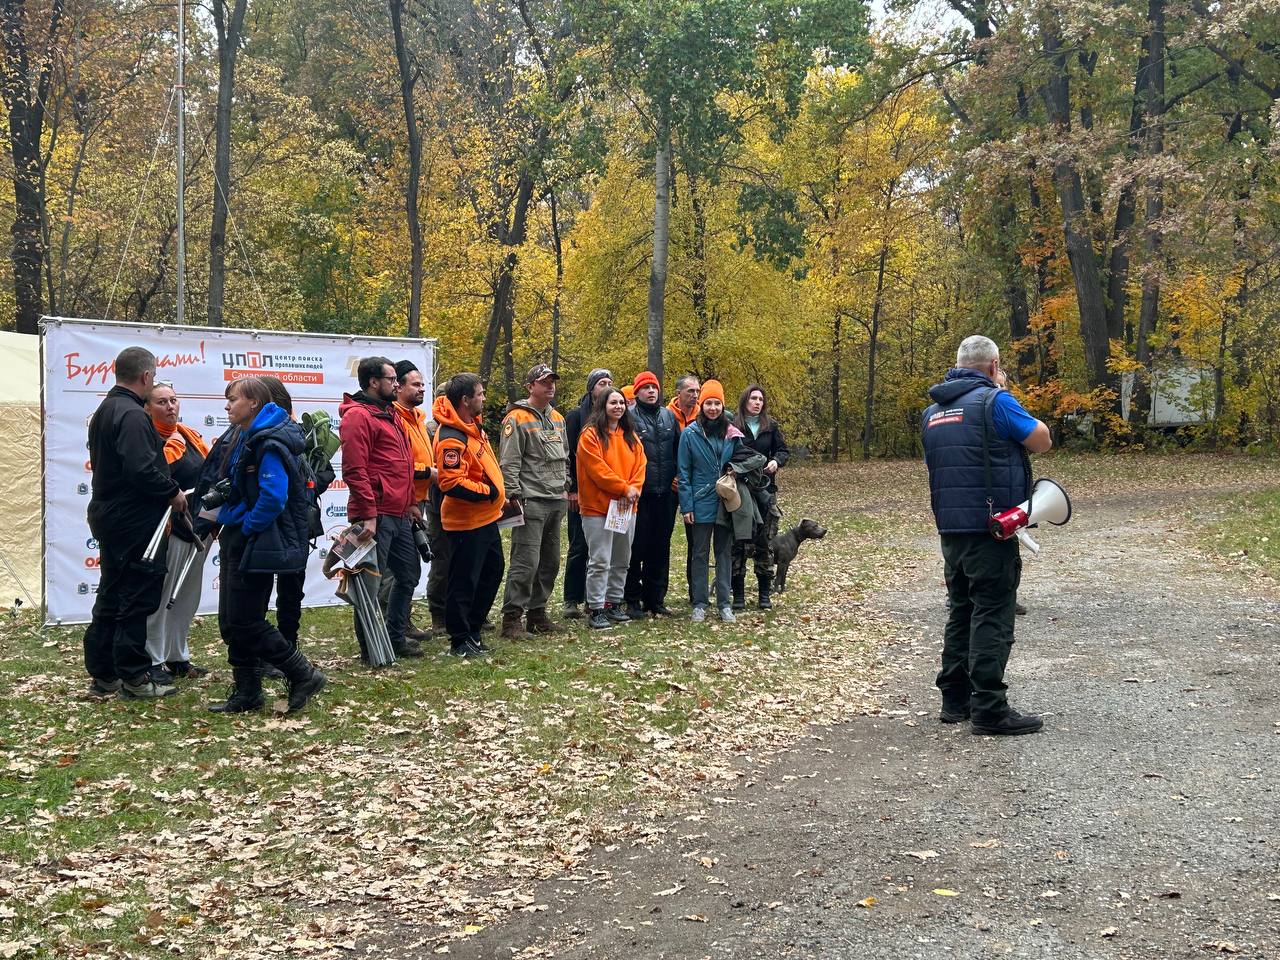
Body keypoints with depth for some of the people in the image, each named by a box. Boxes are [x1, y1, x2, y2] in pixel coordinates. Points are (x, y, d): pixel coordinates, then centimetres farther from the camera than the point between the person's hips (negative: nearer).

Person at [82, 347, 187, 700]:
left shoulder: (105, 410, 14)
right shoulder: (132, 415, -19)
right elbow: (141, 469, -29)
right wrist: (173, 491, -14)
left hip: (108, 516, 10)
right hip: (134, 522, -10)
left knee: (111, 597, 15)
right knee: (138, 598, -3)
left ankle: (103, 674, 20)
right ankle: (133, 677, 2)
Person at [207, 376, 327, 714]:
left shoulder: (269, 443, -18)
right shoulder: (243, 439, 13)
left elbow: (273, 497, -26)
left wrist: (245, 527, -17)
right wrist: (226, 519, 9)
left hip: (256, 544, -10)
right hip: (236, 541, 10)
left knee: (244, 622, -7)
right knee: (231, 622, 11)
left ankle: (304, 675, 3)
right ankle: (246, 694, 19)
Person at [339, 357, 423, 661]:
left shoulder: (388, 414, 19)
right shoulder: (358, 416, -12)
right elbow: (355, 470, -19)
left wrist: (410, 503, 19)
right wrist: (368, 515, -22)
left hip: (399, 515, 10)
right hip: (376, 517, -10)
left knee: (408, 574, 17)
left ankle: (395, 637, 28)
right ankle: (370, 648, 7)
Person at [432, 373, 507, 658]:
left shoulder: (474, 426, 9)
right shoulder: (451, 438, -22)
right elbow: (451, 483, -28)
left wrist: (499, 496, 16)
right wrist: (488, 492, -19)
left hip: (487, 517, 10)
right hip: (467, 522, -10)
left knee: (492, 572, 19)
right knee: (464, 581, 0)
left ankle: (473, 630, 31)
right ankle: (460, 641, 11)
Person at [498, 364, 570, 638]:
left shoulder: (557, 418, 18)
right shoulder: (518, 419, -7)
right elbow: (508, 463, -12)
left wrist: (565, 488, 18)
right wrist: (514, 497, -17)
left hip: (556, 502, 8)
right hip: (531, 502, -8)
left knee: (550, 563, 12)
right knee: (526, 562, -11)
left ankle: (537, 613, 22)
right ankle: (512, 618, -6)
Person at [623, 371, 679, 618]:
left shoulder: (669, 416, 12)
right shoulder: (629, 417, -4)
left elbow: (679, 449, 19)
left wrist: (677, 477, 9)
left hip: (666, 493, 5)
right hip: (639, 493, -5)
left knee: (660, 548, 10)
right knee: (636, 548, -2)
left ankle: (656, 598, 19)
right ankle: (633, 600, 7)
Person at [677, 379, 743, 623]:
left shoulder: (732, 434, 4)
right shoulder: (690, 434, -4)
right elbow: (683, 473, -4)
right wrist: (686, 506, -9)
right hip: (701, 504, -2)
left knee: (724, 553, 7)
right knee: (700, 554, 5)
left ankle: (724, 603, 13)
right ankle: (699, 604, 11)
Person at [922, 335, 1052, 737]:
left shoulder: (933, 412, 13)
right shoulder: (995, 401, -10)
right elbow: (1042, 440, -5)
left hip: (950, 529, 7)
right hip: (990, 528, -7)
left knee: (961, 610, 16)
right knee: (992, 615, -5)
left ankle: (955, 701, 19)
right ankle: (989, 709, -6)